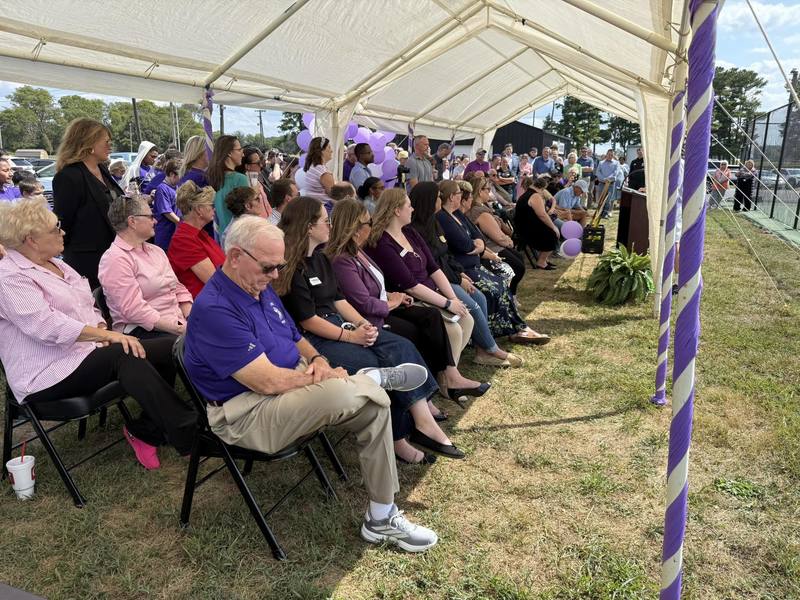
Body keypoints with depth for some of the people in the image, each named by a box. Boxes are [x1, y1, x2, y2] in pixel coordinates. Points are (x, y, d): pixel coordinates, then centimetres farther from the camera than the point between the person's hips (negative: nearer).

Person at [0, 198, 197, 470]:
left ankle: (146, 429, -3)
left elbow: (88, 308, 17)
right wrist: (108, 335, -29)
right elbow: (49, 326, -25)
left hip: (86, 351, 9)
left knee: (169, 349, -9)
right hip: (47, 376, -8)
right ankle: (188, 434, -31)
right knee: (124, 355, -34)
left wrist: (102, 333, -4)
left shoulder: (56, 265, 15)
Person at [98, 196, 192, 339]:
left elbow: (178, 288, 18)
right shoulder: (114, 259, -6)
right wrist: (176, 329, -19)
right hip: (142, 331, -8)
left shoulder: (156, 251, 20)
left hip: (180, 323, 8)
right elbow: (134, 309, -15)